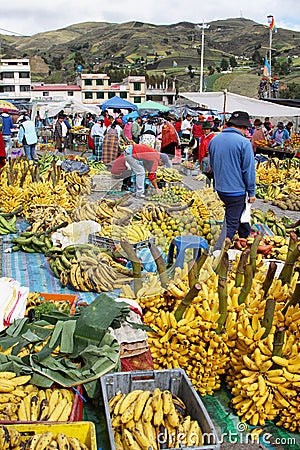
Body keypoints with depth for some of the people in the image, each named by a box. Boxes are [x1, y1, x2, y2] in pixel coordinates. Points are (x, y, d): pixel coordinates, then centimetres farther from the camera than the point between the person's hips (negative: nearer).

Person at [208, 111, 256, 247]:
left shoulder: (214, 140, 4)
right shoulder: (244, 142, -17)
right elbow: (249, 169, -15)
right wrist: (251, 192, -6)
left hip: (220, 188, 8)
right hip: (236, 190, -7)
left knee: (241, 213, 27)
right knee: (231, 224, 2)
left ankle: (247, 238, 43)